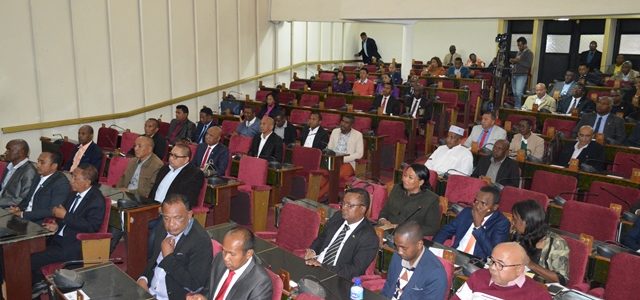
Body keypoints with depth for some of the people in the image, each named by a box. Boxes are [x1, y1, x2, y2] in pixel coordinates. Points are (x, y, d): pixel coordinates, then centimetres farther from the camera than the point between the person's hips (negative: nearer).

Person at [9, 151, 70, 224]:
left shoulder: (61, 183, -15)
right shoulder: (39, 178, 13)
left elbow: (53, 211, -20)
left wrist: (23, 214, -19)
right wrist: (18, 208, 0)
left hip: (41, 224, -8)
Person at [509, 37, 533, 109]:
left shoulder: (529, 53, -3)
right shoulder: (518, 52, 20)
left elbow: (529, 65, -12)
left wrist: (519, 61, -16)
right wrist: (513, 61, 8)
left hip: (522, 76, -7)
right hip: (514, 75, 7)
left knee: (518, 93, -17)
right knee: (514, 93, 4)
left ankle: (518, 108, -15)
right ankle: (514, 107, 6)